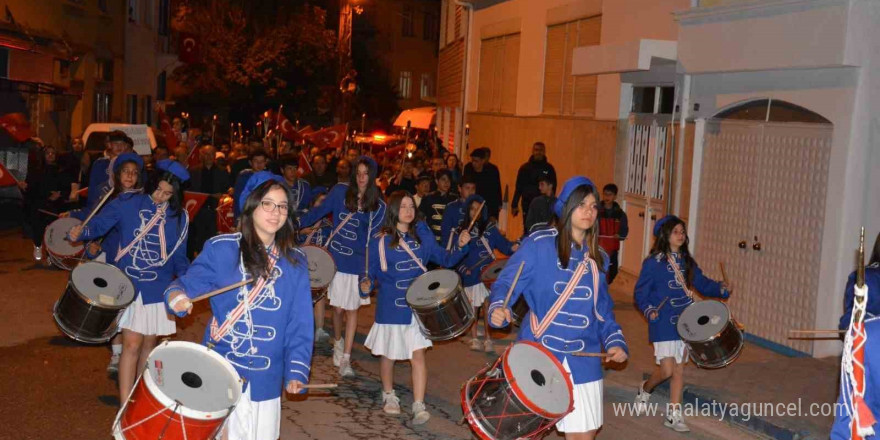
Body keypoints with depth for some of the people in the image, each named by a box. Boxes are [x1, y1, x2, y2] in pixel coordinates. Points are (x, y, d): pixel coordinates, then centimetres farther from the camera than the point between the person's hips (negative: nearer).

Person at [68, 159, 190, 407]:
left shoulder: (179, 218, 5)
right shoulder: (128, 203, -4)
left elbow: (178, 257, 9)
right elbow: (99, 225, -8)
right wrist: (81, 232, -29)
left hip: (158, 290, 3)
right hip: (128, 285, -3)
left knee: (149, 343, 12)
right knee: (132, 344, -9)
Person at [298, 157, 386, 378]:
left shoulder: (378, 206, -1)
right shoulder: (341, 191, -2)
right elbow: (320, 211, 2)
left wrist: (369, 269, -11)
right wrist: (298, 223, -9)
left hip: (359, 263, 0)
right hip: (336, 258, 0)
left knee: (352, 309, 2)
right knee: (338, 308, 7)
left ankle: (345, 359, 8)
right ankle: (338, 342, 36)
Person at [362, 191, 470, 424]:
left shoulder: (422, 235, 2)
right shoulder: (381, 241, -5)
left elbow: (444, 259, 1)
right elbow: (372, 271, 0)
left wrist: (460, 247, -16)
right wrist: (367, 284, -21)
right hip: (391, 307, -1)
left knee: (418, 354, -6)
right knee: (388, 354, 13)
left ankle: (419, 406, -2)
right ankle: (388, 395, 36)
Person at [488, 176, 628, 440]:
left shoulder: (597, 258, 11)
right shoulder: (539, 244, -7)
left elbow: (603, 308, 15)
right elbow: (505, 283, -9)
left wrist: (615, 341, 1)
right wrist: (498, 308, -28)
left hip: (583, 362, 5)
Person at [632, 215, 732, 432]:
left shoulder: (687, 261, 10)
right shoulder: (653, 263, -8)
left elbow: (702, 282, 9)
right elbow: (640, 292, -6)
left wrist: (721, 289, -8)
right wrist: (649, 310, -21)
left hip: (685, 322, 6)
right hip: (663, 323, -6)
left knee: (679, 369, 8)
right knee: (667, 370, -8)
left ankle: (674, 415, 16)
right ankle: (645, 389, 24)